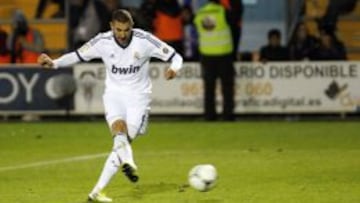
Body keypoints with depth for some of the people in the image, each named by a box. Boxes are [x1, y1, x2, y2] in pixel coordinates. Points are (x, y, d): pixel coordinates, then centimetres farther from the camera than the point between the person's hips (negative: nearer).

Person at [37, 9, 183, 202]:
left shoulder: (145, 41, -16)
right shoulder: (102, 42, -11)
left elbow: (175, 57, -10)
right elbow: (77, 55, 1)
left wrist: (174, 68, -32)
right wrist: (54, 63, -13)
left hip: (138, 96, -1)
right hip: (114, 93, 1)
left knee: (121, 142, -7)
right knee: (119, 130, -30)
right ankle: (128, 163, -52)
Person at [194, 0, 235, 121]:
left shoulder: (199, 15, 2)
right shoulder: (222, 11, -12)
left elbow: (198, 32, 11)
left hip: (206, 55, 3)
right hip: (224, 54, -3)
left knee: (209, 86, 9)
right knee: (227, 85, 5)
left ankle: (209, 114, 7)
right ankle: (227, 113, 2)